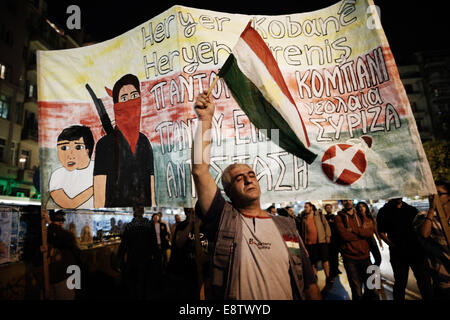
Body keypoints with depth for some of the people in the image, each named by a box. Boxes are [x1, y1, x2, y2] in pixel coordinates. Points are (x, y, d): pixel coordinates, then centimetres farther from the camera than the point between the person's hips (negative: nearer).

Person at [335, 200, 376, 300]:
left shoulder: (361, 216, 10)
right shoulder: (339, 218, -1)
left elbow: (370, 232, -5)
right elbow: (344, 235, -16)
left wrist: (354, 230, -15)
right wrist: (362, 231, -9)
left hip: (365, 255, 4)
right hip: (350, 258, -3)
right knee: (357, 290, 5)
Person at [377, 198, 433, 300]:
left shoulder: (412, 209, 9)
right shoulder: (384, 211, -1)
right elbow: (381, 232, -2)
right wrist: (393, 245, -12)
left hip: (417, 252, 3)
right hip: (398, 254, -3)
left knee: (424, 280, 7)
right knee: (400, 282, 7)